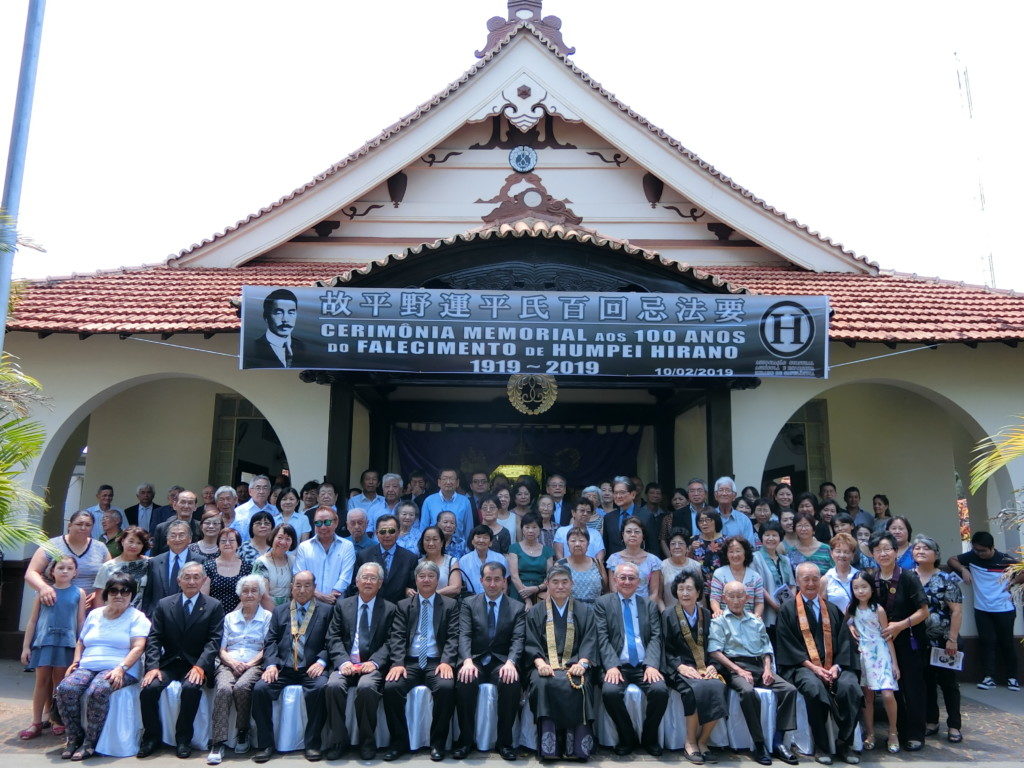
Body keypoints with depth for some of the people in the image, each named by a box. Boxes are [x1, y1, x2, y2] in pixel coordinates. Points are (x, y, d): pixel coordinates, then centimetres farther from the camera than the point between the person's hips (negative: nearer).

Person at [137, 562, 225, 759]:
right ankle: (151, 737, -3)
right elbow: (154, 639, 2)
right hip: (168, 663, 3)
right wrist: (153, 667, -13)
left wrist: (200, 666, -20)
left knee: (191, 688, -31)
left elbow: (214, 640, -6)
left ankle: (183, 740, -13)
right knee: (149, 687, -24)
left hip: (196, 665, -2)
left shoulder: (214, 606, 1)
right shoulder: (164, 604, 8)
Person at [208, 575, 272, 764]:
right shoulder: (230, 617, 21)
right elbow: (221, 649, 14)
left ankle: (242, 733, -13)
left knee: (241, 686, -34)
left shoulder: (267, 617, 11)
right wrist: (232, 662, -7)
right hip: (229, 664, 2)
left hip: (254, 665, -2)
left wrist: (249, 664, -13)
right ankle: (218, 743, -32)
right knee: (223, 688, -31)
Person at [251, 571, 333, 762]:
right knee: (260, 688, -23)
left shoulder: (325, 611, 9)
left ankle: (312, 744, -16)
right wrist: (271, 664, -7)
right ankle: (265, 744, -7)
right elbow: (270, 641, 10)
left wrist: (321, 662, -14)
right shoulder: (279, 611, 18)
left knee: (321, 688, -32)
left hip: (310, 670, -2)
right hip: (282, 669, 3)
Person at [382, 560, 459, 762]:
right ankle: (399, 742, -8)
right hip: (409, 662, 2)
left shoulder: (450, 605, 11)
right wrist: (398, 663, -13)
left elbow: (453, 637, 1)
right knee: (391, 687, -27)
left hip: (437, 662, -1)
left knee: (446, 687, -32)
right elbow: (397, 637, 4)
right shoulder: (404, 606, 15)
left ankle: (437, 743, -12)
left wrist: (446, 662, -16)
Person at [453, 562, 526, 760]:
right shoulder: (468, 604, 9)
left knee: (512, 683, -32)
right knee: (465, 682, -32)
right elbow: (464, 635, -4)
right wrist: (467, 661, -24)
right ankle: (466, 740, -15)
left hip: (502, 662, 0)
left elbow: (518, 639, -3)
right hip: (475, 660, 0)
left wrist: (510, 662, -24)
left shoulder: (517, 607, 9)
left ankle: (504, 742, -14)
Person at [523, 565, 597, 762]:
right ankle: (548, 746, -32)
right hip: (545, 664, 0)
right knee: (541, 683, -34)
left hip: (573, 664, 0)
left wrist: (581, 664, -14)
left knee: (579, 685, -34)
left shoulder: (585, 612, 18)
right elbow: (531, 644, 7)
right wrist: (540, 663, -14)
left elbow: (589, 642, 6)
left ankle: (578, 745, -27)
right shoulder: (535, 612, 17)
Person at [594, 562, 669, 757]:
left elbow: (656, 637, 6)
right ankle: (627, 738, -3)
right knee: (610, 692, -30)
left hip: (645, 665, 2)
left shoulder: (650, 605, 16)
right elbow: (603, 637, -1)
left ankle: (649, 739, 0)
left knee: (660, 690, -27)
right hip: (618, 665, -1)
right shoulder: (603, 603, 9)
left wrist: (652, 665, -12)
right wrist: (611, 666, -16)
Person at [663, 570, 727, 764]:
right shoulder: (668, 615, 4)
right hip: (680, 669, -3)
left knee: (718, 687, -29)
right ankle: (690, 743, -16)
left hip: (704, 668, 3)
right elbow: (666, 650, 1)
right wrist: (680, 666, -15)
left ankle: (702, 741, -12)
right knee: (697, 689, -34)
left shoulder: (706, 614, 15)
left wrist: (712, 666, -4)